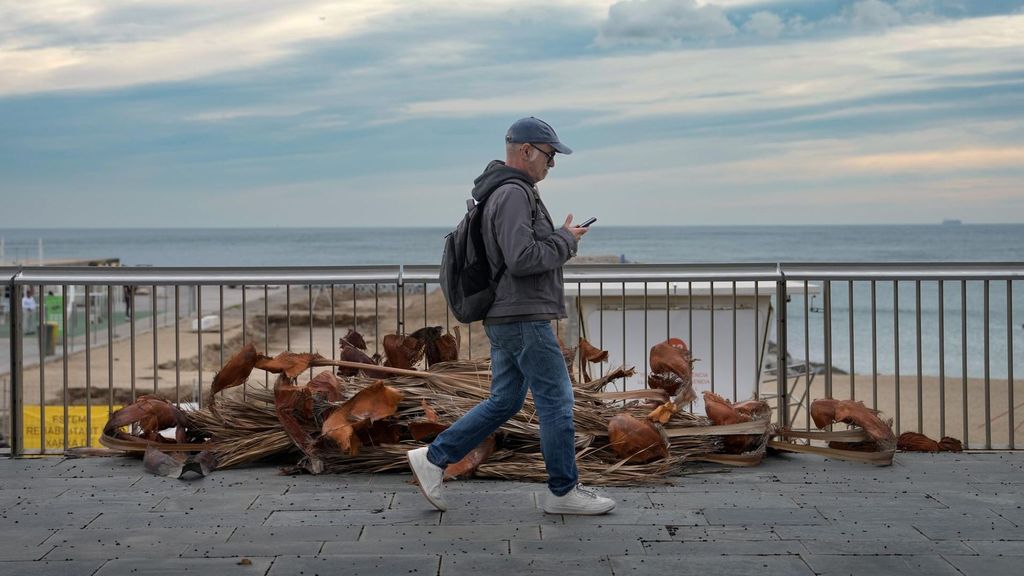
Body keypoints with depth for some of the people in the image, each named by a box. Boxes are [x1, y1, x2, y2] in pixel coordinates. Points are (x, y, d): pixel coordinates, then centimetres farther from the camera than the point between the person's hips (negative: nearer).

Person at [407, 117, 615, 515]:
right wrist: (566, 240, -11)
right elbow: (522, 259, -25)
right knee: (556, 400, -3)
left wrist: (561, 240, 13)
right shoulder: (513, 194, -16)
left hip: (504, 318, 11)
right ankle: (564, 492, 5)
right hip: (523, 318, -11)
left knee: (503, 402, 13)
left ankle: (433, 458, 12)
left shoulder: (506, 193, 18)